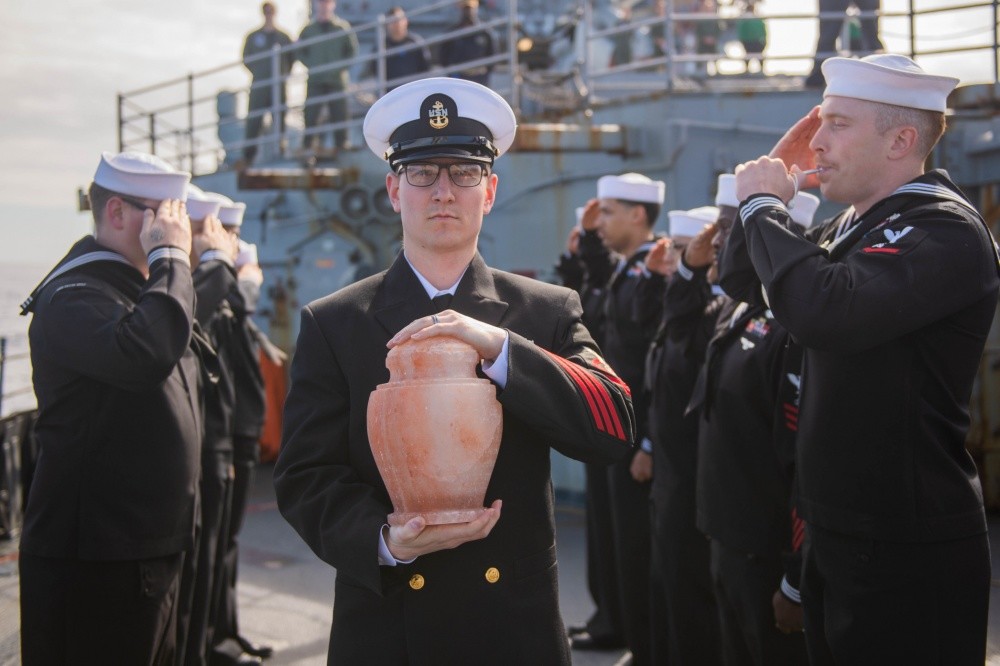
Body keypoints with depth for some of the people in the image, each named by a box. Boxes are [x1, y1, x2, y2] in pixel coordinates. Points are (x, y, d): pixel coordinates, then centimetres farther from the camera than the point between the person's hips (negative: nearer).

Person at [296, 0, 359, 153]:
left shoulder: (343, 27, 3)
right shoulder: (309, 28, 7)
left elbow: (352, 50, 5)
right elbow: (299, 51, 11)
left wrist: (341, 67, -7)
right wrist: (311, 65, -4)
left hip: (337, 79, -1)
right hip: (315, 81, 1)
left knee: (339, 115, -1)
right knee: (311, 115, -4)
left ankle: (341, 146, 4)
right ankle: (310, 145, 1)